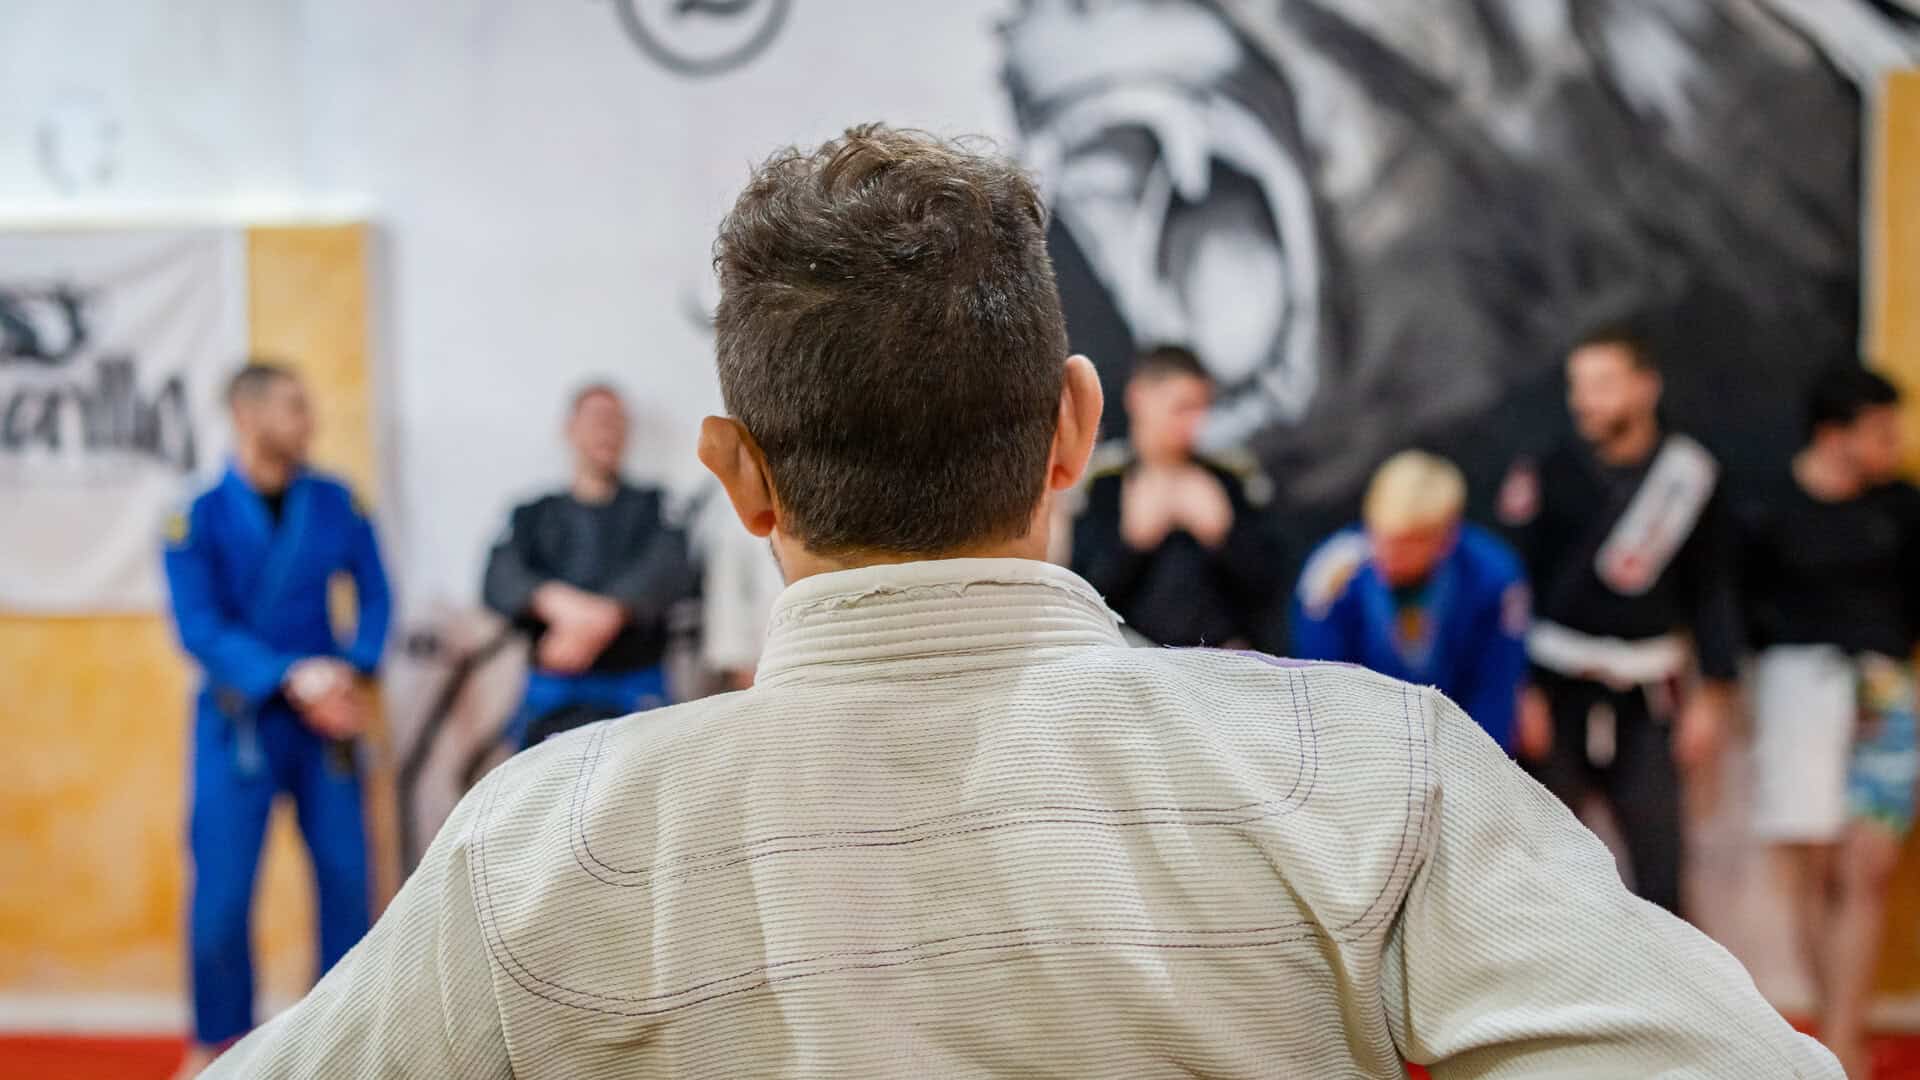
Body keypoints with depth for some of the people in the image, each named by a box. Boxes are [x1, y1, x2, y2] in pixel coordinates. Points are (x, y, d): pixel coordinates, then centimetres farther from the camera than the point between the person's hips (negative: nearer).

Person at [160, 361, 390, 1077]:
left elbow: (373, 596, 2)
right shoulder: (198, 519, -9)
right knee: (222, 889, -2)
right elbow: (201, 630, -14)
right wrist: (292, 677, -25)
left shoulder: (335, 503, 0)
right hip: (238, 719, -3)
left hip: (324, 717, 3)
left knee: (346, 875, 5)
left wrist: (350, 672, -15)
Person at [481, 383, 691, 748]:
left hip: (635, 687, -1)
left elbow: (669, 569, -5)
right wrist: (557, 601, -25)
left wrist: (607, 615, -24)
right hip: (553, 689, 1)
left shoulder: (652, 506, 14)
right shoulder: (532, 516, 16)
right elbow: (500, 579, -2)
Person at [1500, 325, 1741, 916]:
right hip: (1555, 694, -1)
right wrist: (1518, 690, -7)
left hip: (1646, 700, 1)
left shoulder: (1690, 474, 2)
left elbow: (1712, 590, 8)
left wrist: (1713, 691, 4)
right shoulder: (1547, 477, -3)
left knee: (1659, 857, 0)